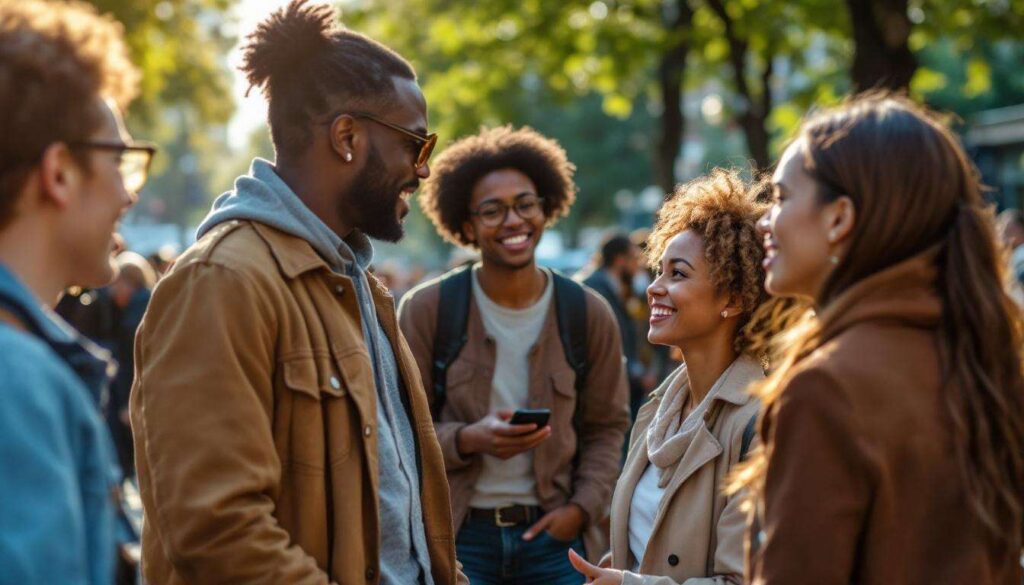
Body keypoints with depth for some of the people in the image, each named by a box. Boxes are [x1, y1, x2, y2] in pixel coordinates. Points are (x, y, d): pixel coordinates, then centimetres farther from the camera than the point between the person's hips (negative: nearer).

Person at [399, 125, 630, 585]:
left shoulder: (588, 314, 2)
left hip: (551, 532, 2)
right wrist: (467, 440, -19)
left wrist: (582, 507, -5)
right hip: (456, 532, -2)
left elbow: (607, 426, 9)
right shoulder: (426, 310, -4)